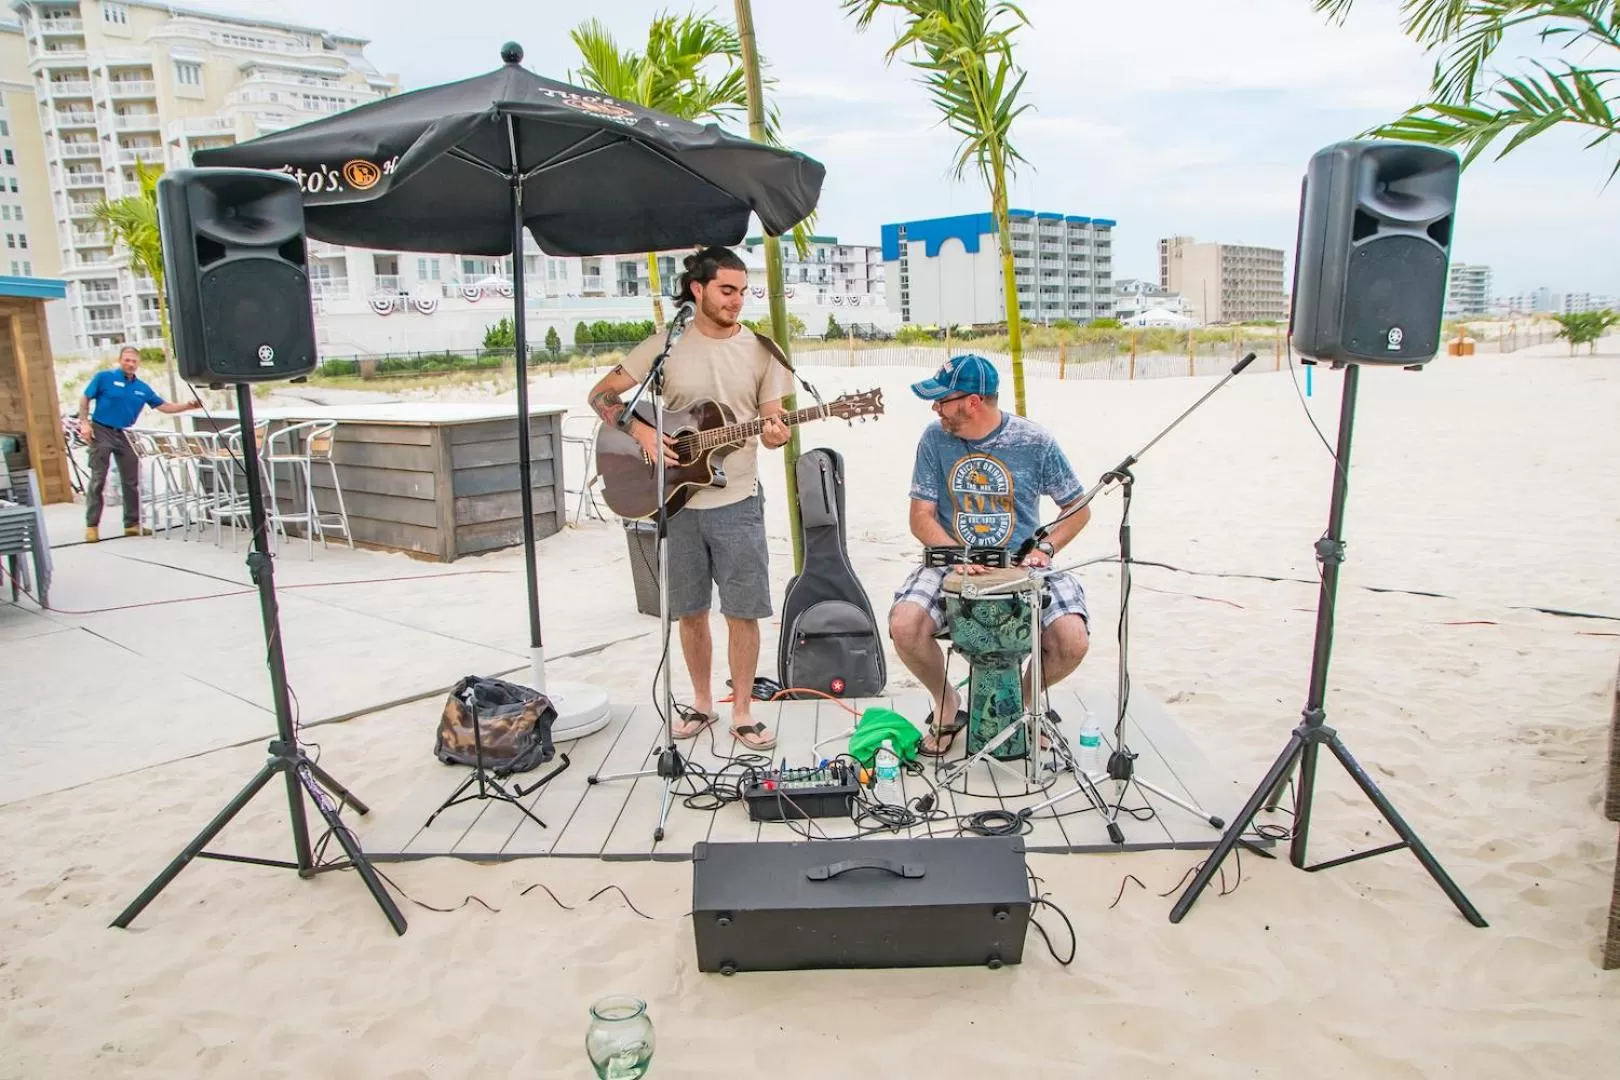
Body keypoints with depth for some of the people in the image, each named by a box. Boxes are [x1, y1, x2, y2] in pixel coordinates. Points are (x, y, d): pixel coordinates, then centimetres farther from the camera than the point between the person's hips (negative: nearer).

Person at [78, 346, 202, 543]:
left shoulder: (142, 389, 9)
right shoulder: (104, 378, -2)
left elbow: (164, 406, 7)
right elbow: (85, 399, 0)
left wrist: (187, 407, -7)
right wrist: (84, 422, -10)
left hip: (123, 435, 5)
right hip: (101, 431, -5)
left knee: (131, 481, 5)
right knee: (98, 480, -5)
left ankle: (132, 524, 14)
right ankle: (92, 526, 0)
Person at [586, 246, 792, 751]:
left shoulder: (760, 350, 3)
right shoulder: (665, 346, 0)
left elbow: (771, 422, 5)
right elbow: (601, 394, 3)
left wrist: (774, 434, -18)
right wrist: (641, 431, -13)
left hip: (737, 502, 0)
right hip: (677, 501, 0)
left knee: (744, 611, 1)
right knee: (690, 611, 11)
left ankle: (742, 712, 16)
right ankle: (702, 703, 29)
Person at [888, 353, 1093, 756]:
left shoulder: (1034, 441, -5)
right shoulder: (935, 439, -3)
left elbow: (1078, 509, 5)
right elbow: (921, 517, -1)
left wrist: (1045, 548, -12)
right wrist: (955, 554, -18)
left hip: (1022, 568, 0)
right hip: (951, 565, 1)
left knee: (1072, 642, -24)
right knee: (904, 626, -27)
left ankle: (1023, 699, 12)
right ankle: (946, 701, 7)